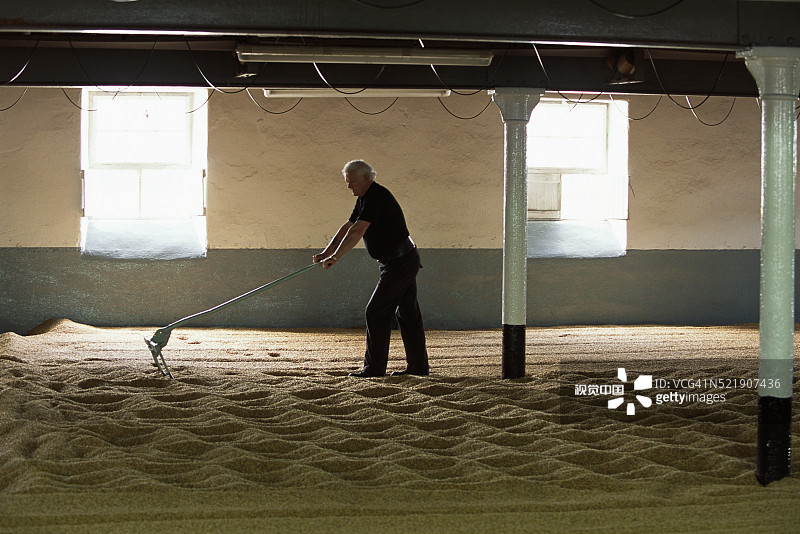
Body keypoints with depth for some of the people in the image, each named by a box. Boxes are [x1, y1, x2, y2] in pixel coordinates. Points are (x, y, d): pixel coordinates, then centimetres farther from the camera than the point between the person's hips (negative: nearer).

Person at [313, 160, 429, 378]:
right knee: (407, 313, 10)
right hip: (407, 261, 10)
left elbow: (357, 231, -26)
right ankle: (418, 365, 14)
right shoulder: (365, 199, 15)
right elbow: (348, 227, 17)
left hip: (399, 263, -10)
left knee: (376, 312, -7)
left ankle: (375, 367, -3)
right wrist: (326, 252, 9)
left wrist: (336, 257, -26)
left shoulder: (377, 197, -18)